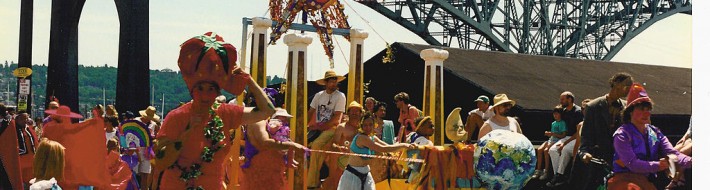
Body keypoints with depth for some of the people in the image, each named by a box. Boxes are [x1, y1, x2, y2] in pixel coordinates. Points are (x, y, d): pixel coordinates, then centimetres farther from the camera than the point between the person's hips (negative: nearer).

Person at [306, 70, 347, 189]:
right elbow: (310, 112, 9)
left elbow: (336, 118, -11)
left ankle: (312, 183, -21)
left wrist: (320, 126, -13)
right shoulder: (319, 95, 8)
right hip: (318, 128, 5)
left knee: (316, 145, -28)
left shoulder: (340, 96, -6)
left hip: (331, 128, -5)